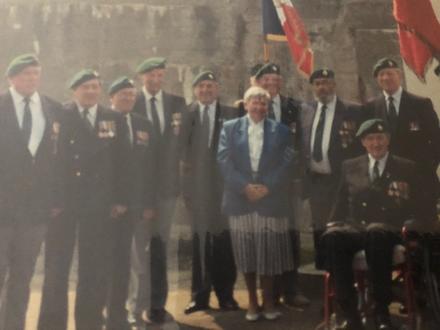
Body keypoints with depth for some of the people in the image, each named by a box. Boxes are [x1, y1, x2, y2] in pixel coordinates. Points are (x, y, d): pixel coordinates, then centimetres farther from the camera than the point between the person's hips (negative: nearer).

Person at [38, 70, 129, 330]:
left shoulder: (114, 120, 10)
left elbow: (121, 162, 8)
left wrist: (121, 199, 2)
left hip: (98, 202, 2)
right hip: (63, 199, -2)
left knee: (95, 266, 6)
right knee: (57, 265, 5)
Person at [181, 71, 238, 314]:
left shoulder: (231, 113, 5)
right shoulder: (187, 113, 8)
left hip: (223, 183, -1)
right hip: (196, 183, 1)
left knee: (224, 238, 4)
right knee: (200, 240, 7)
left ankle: (225, 294, 16)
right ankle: (200, 295, 15)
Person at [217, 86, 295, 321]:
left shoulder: (280, 130, 8)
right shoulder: (230, 128, 7)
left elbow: (286, 163, 1)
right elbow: (224, 161, -2)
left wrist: (267, 186, -11)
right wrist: (245, 186, -13)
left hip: (271, 199, 0)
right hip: (240, 198, 0)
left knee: (270, 252, 3)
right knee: (246, 252, 5)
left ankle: (268, 300, 18)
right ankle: (252, 301, 18)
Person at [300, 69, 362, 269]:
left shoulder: (351, 111, -4)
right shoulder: (305, 111, 9)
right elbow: (302, 143, 12)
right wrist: (303, 170, 3)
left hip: (339, 180, -4)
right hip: (314, 180, 4)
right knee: (319, 230, 13)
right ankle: (321, 271, 24)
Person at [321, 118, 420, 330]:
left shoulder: (406, 168, 14)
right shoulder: (350, 166, 19)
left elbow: (414, 206, 11)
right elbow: (341, 203, 19)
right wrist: (333, 224, -1)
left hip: (388, 229, -2)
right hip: (354, 227, 2)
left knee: (375, 233, -41)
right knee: (331, 237, -35)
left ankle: (381, 312, -29)